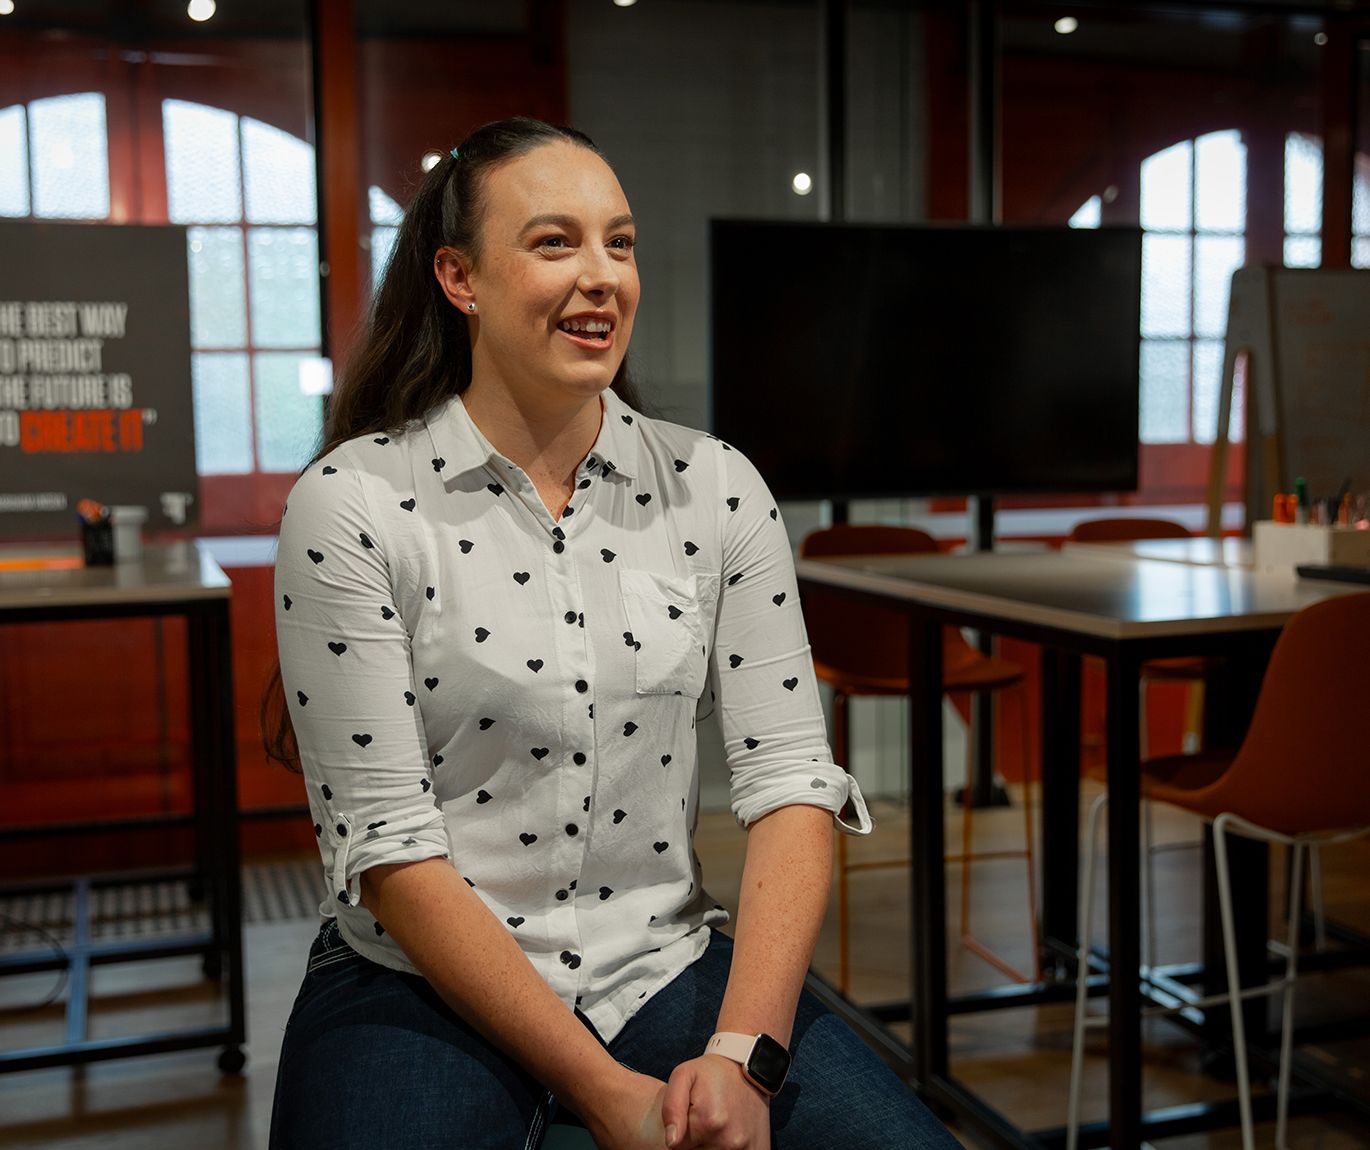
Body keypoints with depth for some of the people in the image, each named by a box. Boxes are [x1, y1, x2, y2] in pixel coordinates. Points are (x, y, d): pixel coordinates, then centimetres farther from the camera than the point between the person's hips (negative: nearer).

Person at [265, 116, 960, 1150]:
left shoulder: (718, 487, 1)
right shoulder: (350, 504, -9)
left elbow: (791, 779, -2)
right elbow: (387, 843, -11)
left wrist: (742, 1053, -15)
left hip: (666, 971, 3)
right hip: (422, 992, -2)